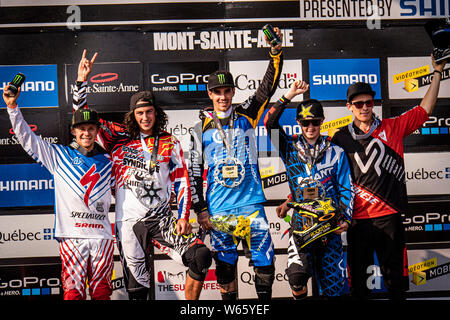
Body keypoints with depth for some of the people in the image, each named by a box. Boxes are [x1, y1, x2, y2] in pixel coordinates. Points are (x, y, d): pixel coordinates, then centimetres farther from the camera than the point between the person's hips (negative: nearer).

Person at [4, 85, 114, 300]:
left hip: (102, 236, 2)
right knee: (73, 292, -6)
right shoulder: (59, 156, 10)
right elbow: (27, 138, 7)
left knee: (102, 292, 3)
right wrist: (12, 106, 0)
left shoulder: (107, 162, 15)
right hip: (72, 236, -2)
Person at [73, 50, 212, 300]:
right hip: (129, 222, -1)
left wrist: (183, 218, -2)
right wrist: (82, 80, -4)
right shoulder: (118, 138, 6)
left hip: (162, 219, 1)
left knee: (201, 256, -16)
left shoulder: (170, 143, 10)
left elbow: (182, 182, 8)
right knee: (137, 287, -2)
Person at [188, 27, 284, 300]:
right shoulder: (202, 127, 5)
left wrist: (276, 53, -15)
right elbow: (195, 170, 6)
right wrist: (200, 209, 2)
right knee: (225, 265, 6)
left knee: (265, 261, 0)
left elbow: (269, 87, -3)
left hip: (251, 203, 0)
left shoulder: (247, 115, 6)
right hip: (218, 208, 0)